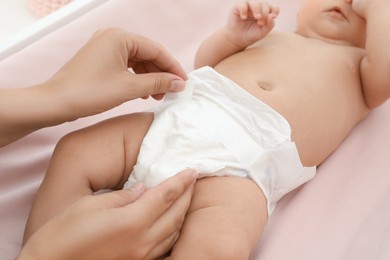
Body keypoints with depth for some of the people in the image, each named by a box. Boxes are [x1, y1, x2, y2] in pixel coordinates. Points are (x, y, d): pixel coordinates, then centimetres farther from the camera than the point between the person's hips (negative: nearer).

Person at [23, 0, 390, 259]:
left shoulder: (358, 62, 24)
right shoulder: (271, 35, 34)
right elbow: (203, 64, 30)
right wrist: (232, 36, 9)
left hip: (241, 163, -5)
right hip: (177, 119, 6)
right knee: (74, 151, -8)